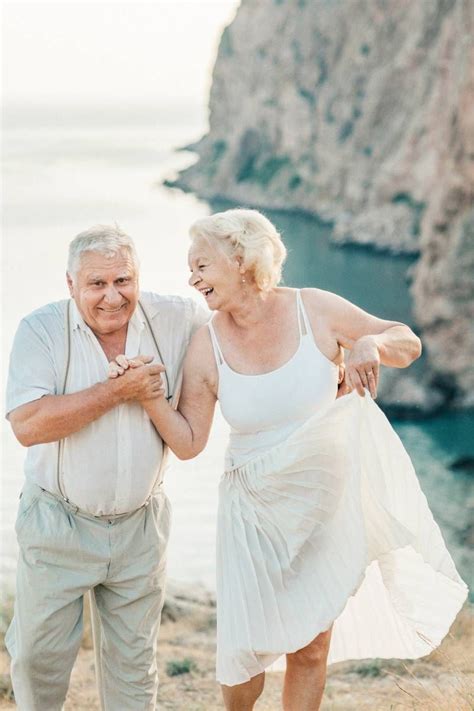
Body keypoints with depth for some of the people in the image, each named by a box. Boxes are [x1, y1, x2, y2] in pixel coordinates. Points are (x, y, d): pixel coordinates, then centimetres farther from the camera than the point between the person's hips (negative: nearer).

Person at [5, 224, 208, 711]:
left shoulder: (174, 319, -5)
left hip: (140, 525, 2)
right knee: (37, 656, 8)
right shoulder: (41, 330, -13)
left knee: (133, 661, 14)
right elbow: (27, 425, -25)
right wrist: (118, 392, -24)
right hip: (58, 525, -2)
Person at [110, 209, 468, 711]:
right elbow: (188, 443, -7)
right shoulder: (207, 346, -10)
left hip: (328, 502, 0)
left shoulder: (316, 310, -12)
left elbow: (408, 344, -3)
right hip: (256, 513, 0)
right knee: (247, 646, 5)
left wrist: (370, 343, -25)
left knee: (311, 649, 12)